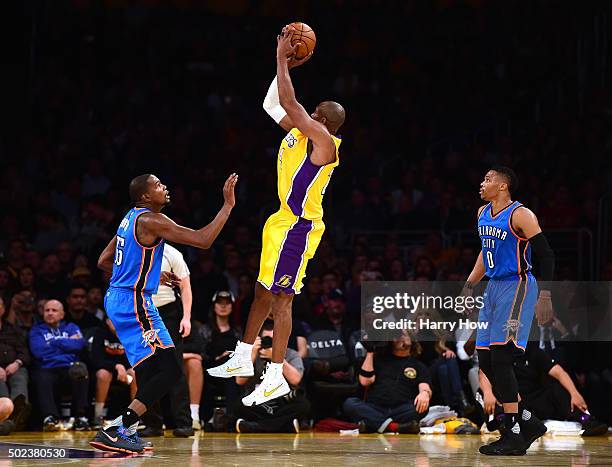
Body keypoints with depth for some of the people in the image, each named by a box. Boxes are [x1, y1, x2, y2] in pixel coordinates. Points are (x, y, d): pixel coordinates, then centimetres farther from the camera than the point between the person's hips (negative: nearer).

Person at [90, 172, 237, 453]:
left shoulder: (131, 218, 15)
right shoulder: (151, 220, -15)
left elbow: (103, 262, 23)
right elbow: (203, 240, -20)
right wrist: (228, 204, -13)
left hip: (117, 299, 10)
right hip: (134, 303, -10)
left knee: (151, 368, 20)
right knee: (170, 370, -13)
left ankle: (127, 430, 20)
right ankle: (116, 430, -20)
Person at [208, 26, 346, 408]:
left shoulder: (323, 142, -17)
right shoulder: (302, 133, 9)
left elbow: (289, 105, -23)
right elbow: (274, 104, 19)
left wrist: (283, 60, -15)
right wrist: (284, 65, 10)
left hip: (298, 228, -10)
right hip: (284, 222, 10)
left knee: (279, 298, -8)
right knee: (263, 291, 18)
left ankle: (276, 378, -6)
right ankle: (242, 360, 29)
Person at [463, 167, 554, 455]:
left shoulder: (520, 215, -14)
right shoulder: (483, 214, 12)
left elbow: (545, 255, -13)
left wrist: (544, 297, -19)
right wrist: (469, 286, 23)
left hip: (518, 288, -9)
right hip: (494, 288, 9)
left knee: (501, 358, -16)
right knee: (485, 361, 5)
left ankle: (513, 436, -12)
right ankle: (528, 423, 16)